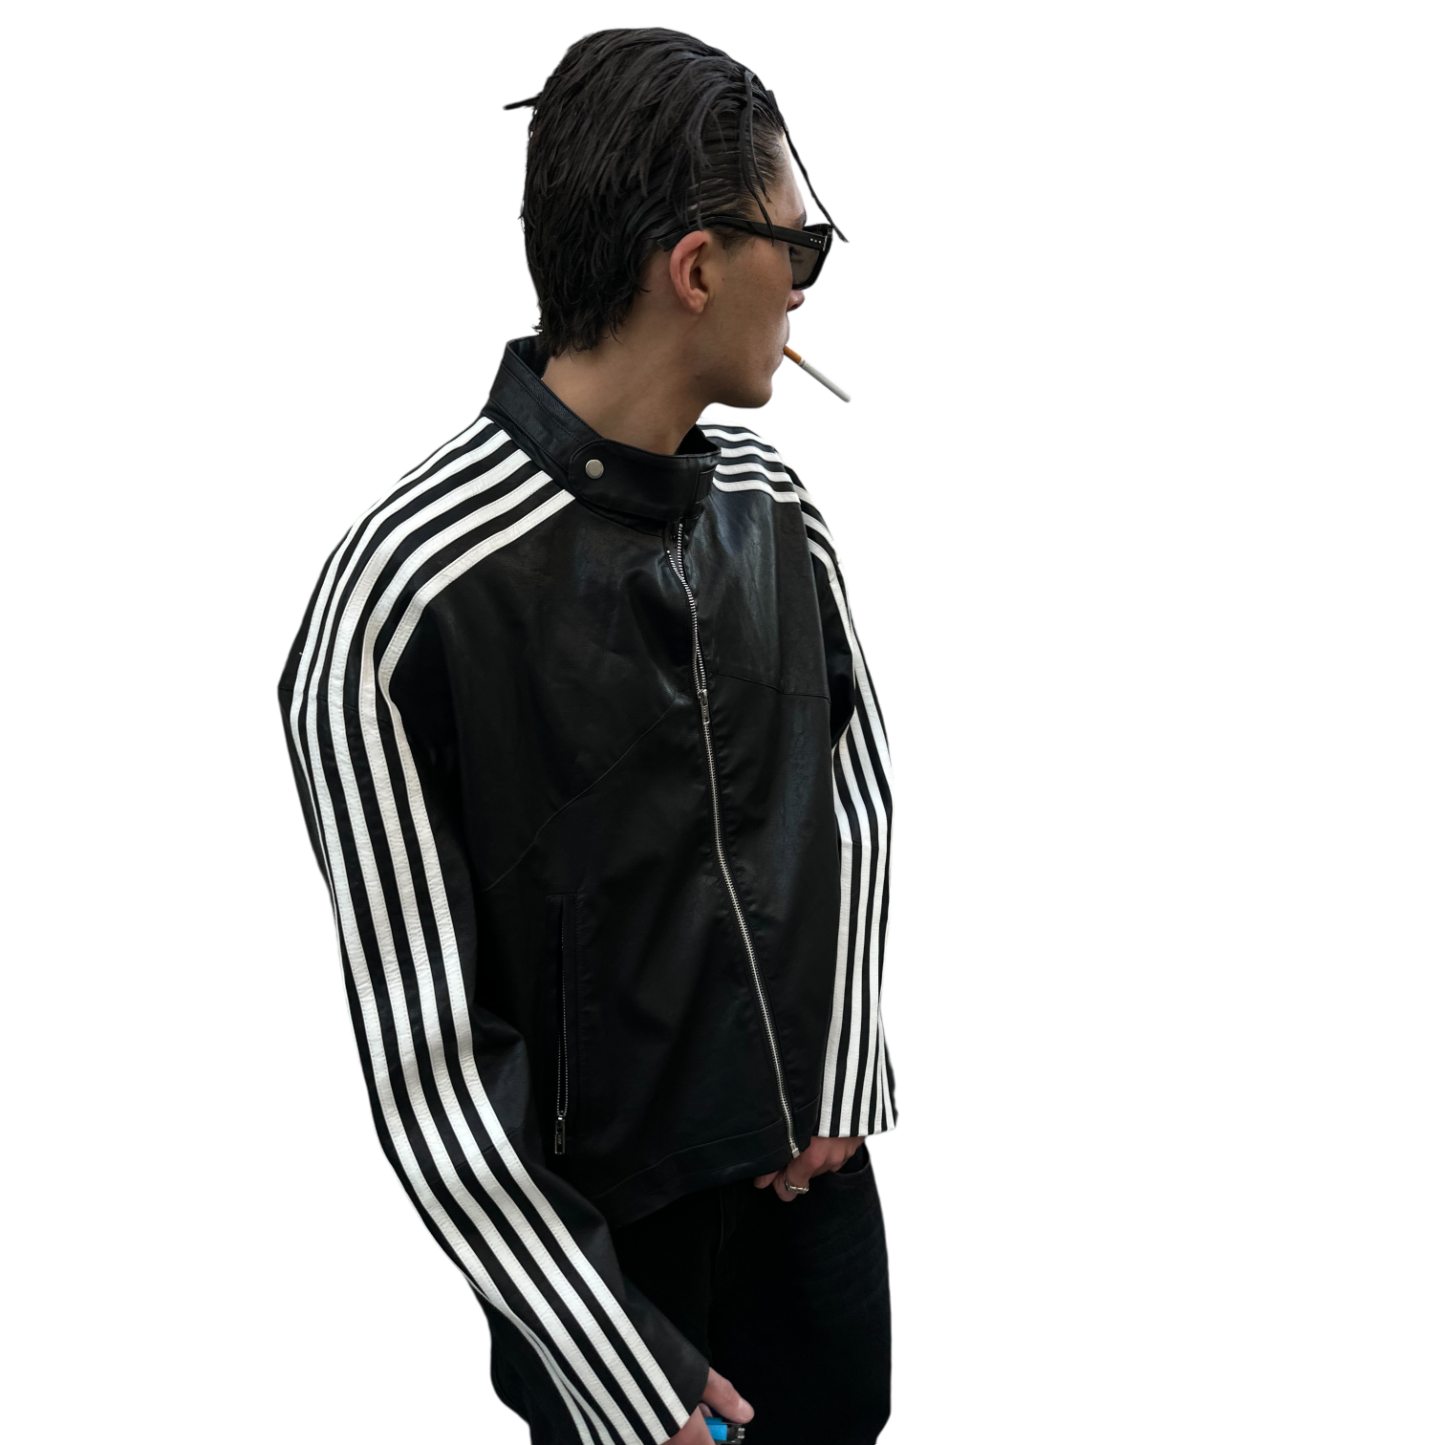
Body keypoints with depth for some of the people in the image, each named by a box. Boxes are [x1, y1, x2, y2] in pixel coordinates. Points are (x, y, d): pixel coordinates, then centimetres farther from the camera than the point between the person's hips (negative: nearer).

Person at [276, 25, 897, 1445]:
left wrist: (844, 1078, 1)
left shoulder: (774, 499, -2)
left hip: (818, 1170, 6)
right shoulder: (399, 593, -22)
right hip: (593, 1231, -5)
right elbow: (414, 1054, -20)